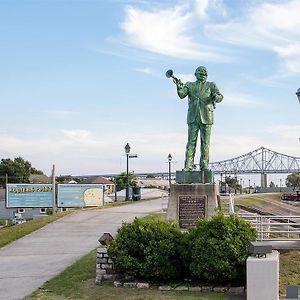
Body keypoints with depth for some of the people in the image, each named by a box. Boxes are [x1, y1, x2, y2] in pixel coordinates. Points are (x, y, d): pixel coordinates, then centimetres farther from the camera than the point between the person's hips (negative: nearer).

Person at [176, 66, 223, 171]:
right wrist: (179, 87, -26)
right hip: (193, 119, 0)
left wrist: (217, 97, -30)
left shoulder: (211, 85, 9)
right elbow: (182, 94, -5)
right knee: (191, 142, -2)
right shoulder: (190, 85, 12)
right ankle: (188, 165, -1)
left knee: (205, 143, 1)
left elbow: (219, 96, -5)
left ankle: (204, 165, 7)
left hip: (206, 118, 0)